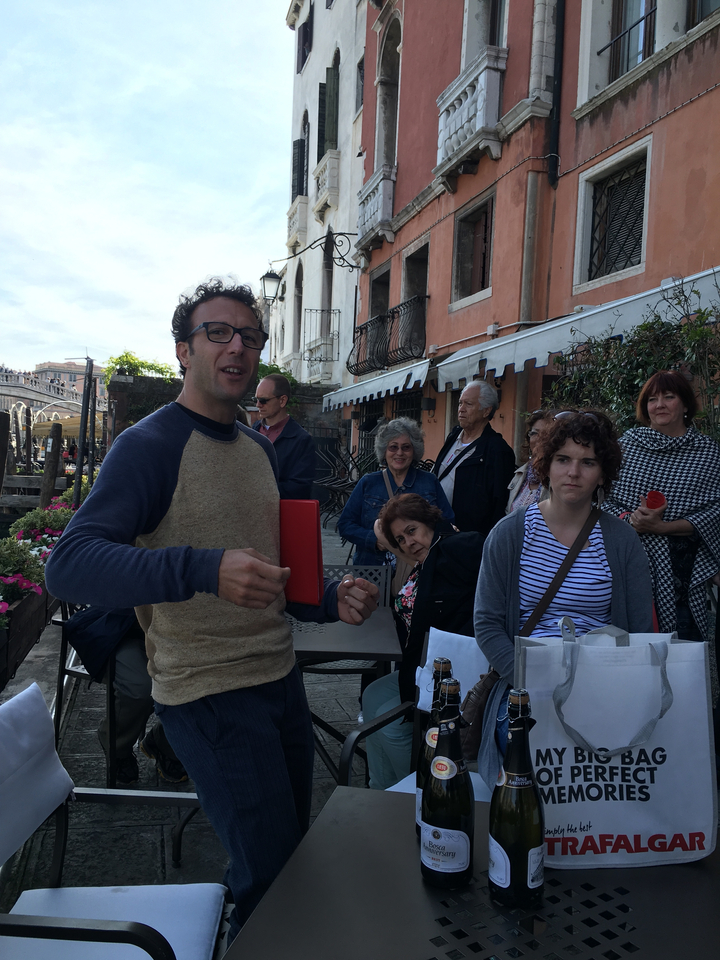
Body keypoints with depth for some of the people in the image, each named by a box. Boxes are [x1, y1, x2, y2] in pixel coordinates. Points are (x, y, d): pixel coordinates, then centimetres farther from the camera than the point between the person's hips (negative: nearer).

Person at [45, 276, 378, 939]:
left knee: (295, 842, 22)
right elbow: (69, 566, -26)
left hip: (281, 678, 8)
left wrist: (330, 600, 0)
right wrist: (203, 568, -40)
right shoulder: (148, 445, -14)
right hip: (208, 694, -8)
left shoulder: (260, 449, 10)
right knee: (270, 869, -1)